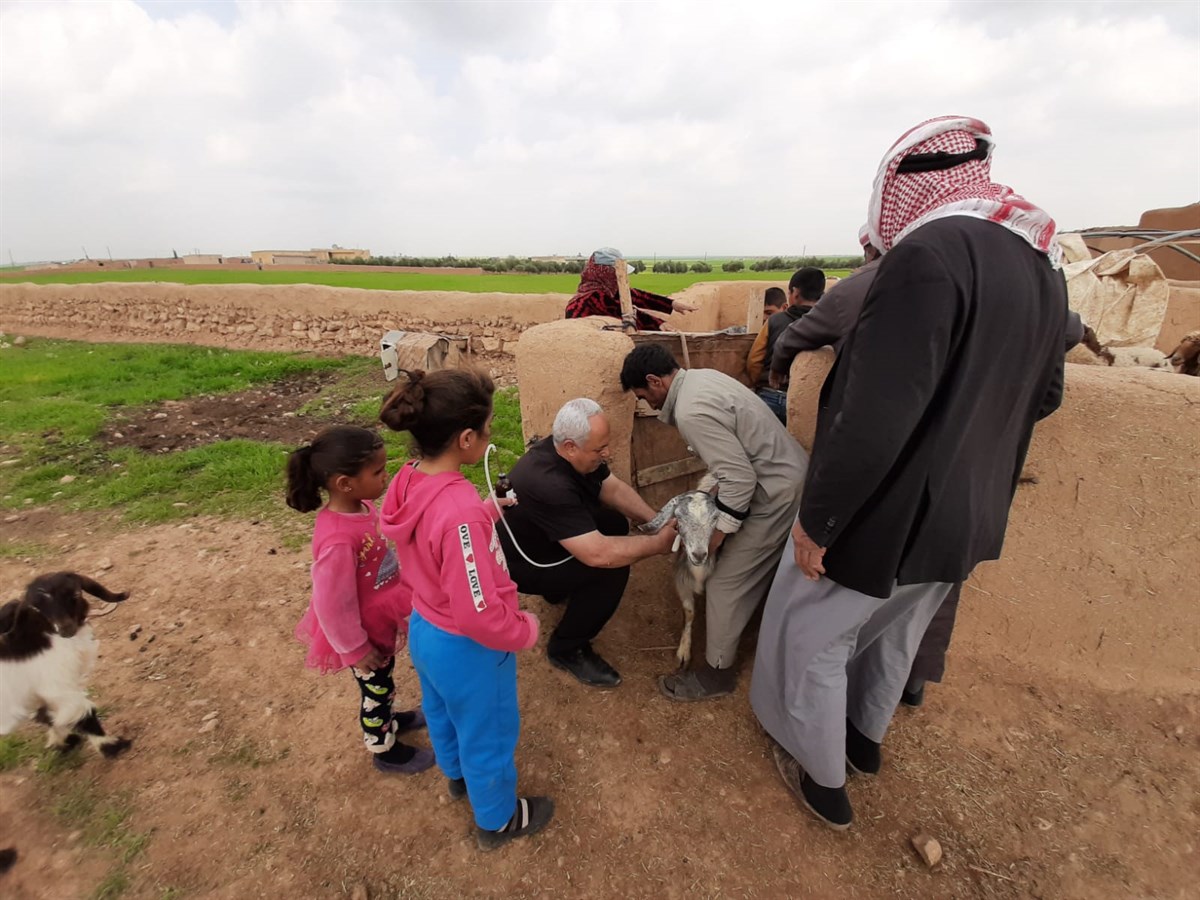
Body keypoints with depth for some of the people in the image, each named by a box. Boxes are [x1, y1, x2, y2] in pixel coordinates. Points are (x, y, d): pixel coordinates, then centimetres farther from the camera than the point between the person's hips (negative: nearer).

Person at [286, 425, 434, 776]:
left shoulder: (362, 506, -13)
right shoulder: (338, 540, -39)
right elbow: (333, 605, -27)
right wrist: (354, 650, -14)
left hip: (381, 618, 7)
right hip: (364, 630, -7)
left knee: (384, 683, 31)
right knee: (376, 689, 19)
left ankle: (388, 719, 58)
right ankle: (385, 750, 45)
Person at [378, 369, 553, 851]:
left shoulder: (408, 481, -13)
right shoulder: (460, 513, -39)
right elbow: (479, 615, -32)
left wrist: (485, 511, 6)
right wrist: (526, 630, -14)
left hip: (424, 630, 8)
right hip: (468, 650, -8)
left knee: (444, 713, 34)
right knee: (488, 735, 21)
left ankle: (459, 774, 64)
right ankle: (497, 820, 49)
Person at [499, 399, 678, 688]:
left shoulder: (573, 452, -13)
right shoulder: (548, 485, -40)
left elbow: (613, 488, 1)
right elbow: (598, 554, -40)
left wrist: (655, 520, -12)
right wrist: (658, 543, -27)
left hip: (545, 537, 9)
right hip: (519, 562, -8)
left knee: (616, 523, 4)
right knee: (612, 570, -22)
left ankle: (558, 588, 23)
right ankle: (566, 650, 0)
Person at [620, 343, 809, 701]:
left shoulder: (692, 412, -25)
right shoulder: (702, 376, 4)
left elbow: (740, 480, -26)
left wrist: (716, 534, -16)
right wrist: (714, 488, 11)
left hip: (777, 494, -9)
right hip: (792, 475, 9)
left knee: (726, 584, 2)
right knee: (759, 567, 27)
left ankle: (716, 672, 17)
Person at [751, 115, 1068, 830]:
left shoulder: (927, 254, -23)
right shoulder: (1041, 263, 5)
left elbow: (874, 417, -30)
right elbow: (1045, 395, 15)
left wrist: (818, 521, -21)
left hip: (892, 514, -8)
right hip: (972, 512, 9)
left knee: (814, 636, 14)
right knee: (895, 634, 28)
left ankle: (823, 778, 33)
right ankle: (867, 737, 51)